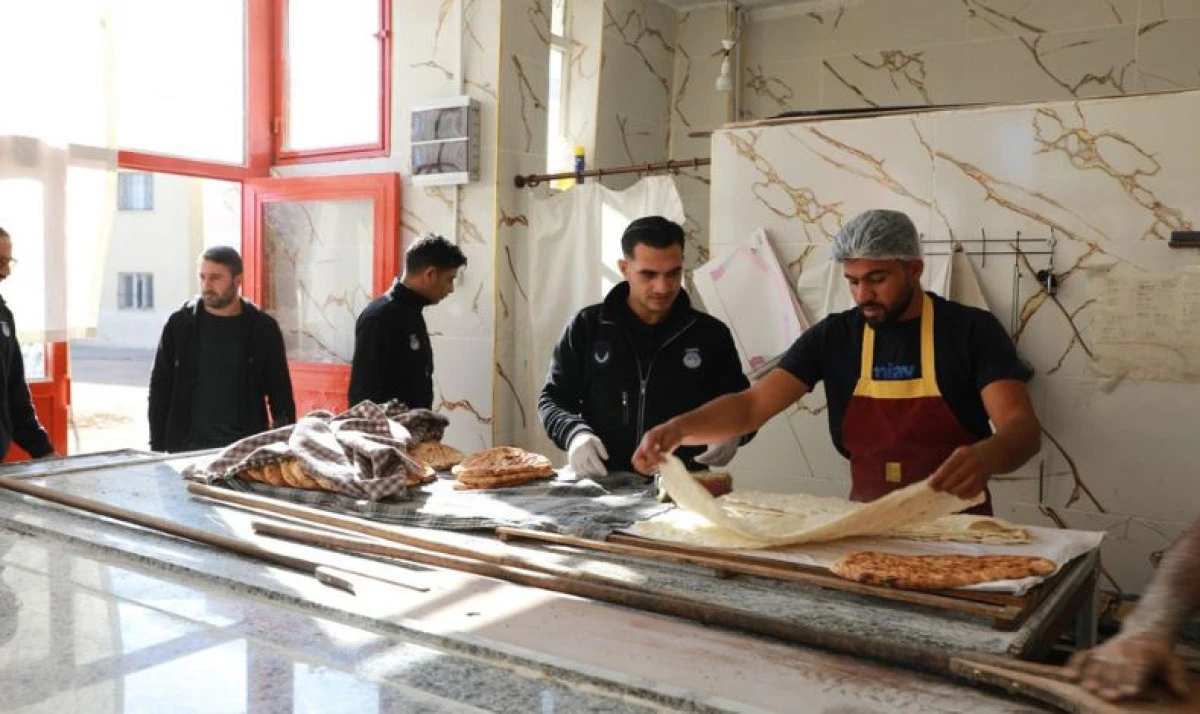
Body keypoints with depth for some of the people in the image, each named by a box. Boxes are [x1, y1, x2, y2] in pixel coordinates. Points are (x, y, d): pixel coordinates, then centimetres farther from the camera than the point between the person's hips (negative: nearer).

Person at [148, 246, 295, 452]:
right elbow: (160, 388, 7)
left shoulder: (263, 329, 1)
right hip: (187, 449, 1)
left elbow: (281, 396, 5)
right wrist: (157, 447, 2)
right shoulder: (180, 324, 3)